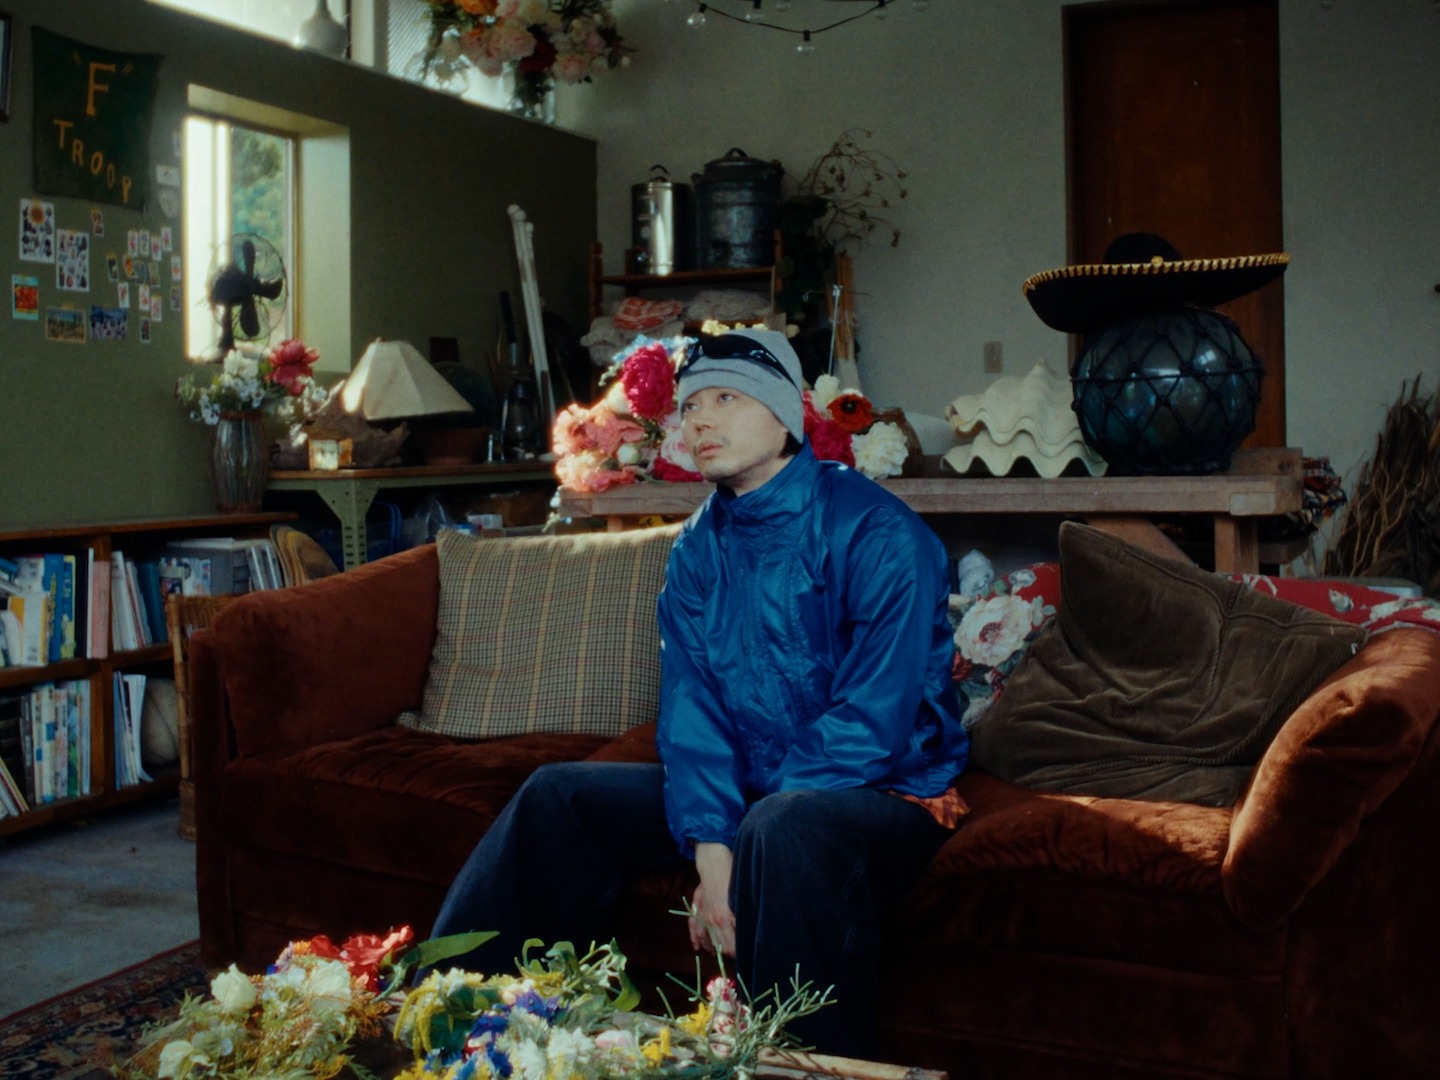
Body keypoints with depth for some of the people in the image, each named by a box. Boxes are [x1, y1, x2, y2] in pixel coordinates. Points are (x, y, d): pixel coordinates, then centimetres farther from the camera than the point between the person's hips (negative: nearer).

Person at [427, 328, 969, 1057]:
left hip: (885, 789, -7)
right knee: (559, 796, -2)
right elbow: (691, 706, -1)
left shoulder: (878, 536, -16)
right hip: (746, 787, 7)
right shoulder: (698, 547, 6)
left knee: (788, 827, -39)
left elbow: (873, 722, -21)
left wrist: (745, 847, -23)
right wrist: (710, 851, -17)